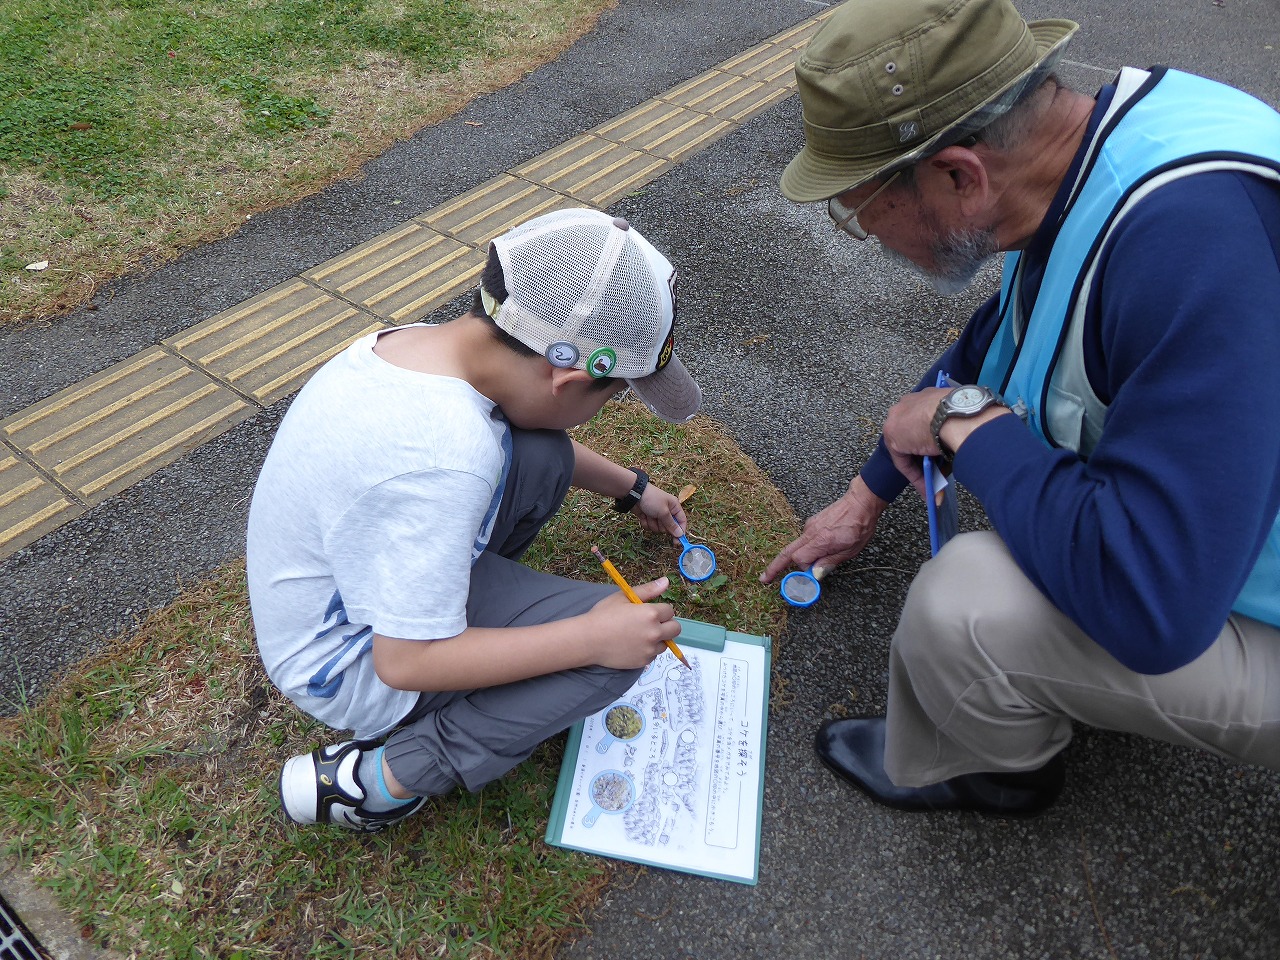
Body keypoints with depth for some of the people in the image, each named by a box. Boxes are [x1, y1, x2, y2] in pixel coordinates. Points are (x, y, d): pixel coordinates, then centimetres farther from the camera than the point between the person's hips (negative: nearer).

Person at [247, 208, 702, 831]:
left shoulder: (420, 340, -11)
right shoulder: (442, 460, -39)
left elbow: (530, 425, 11)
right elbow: (405, 662, -29)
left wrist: (629, 487, 20)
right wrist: (593, 638, -25)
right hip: (353, 668, -8)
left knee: (542, 456, 2)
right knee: (615, 643, -18)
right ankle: (381, 778, -9)